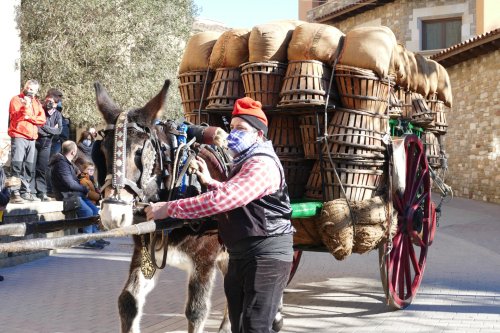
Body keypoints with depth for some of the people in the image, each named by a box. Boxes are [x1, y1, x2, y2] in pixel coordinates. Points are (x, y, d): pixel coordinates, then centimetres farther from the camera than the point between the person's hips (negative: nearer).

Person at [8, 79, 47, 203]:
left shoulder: (37, 102, 17)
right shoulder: (16, 99, 1)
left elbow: (42, 119, 5)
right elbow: (15, 117, -10)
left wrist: (28, 117, -9)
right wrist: (26, 106, -19)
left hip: (32, 138, 6)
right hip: (18, 137, -6)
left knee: (29, 167, 6)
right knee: (17, 165, -12)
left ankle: (25, 192, 11)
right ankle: (15, 193, -15)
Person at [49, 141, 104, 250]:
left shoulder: (68, 163, 17)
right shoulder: (61, 164, -16)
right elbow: (70, 184, -21)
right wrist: (85, 189, -8)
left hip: (75, 194, 10)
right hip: (67, 196, -10)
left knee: (95, 210, 4)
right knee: (88, 211, -23)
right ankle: (88, 240, -17)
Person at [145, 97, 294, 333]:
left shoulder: (262, 164, -18)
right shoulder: (245, 163, 19)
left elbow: (224, 198, -30)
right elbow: (232, 196, 32)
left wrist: (170, 208, -29)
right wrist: (209, 182, 15)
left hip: (264, 257, -11)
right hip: (241, 256, 11)